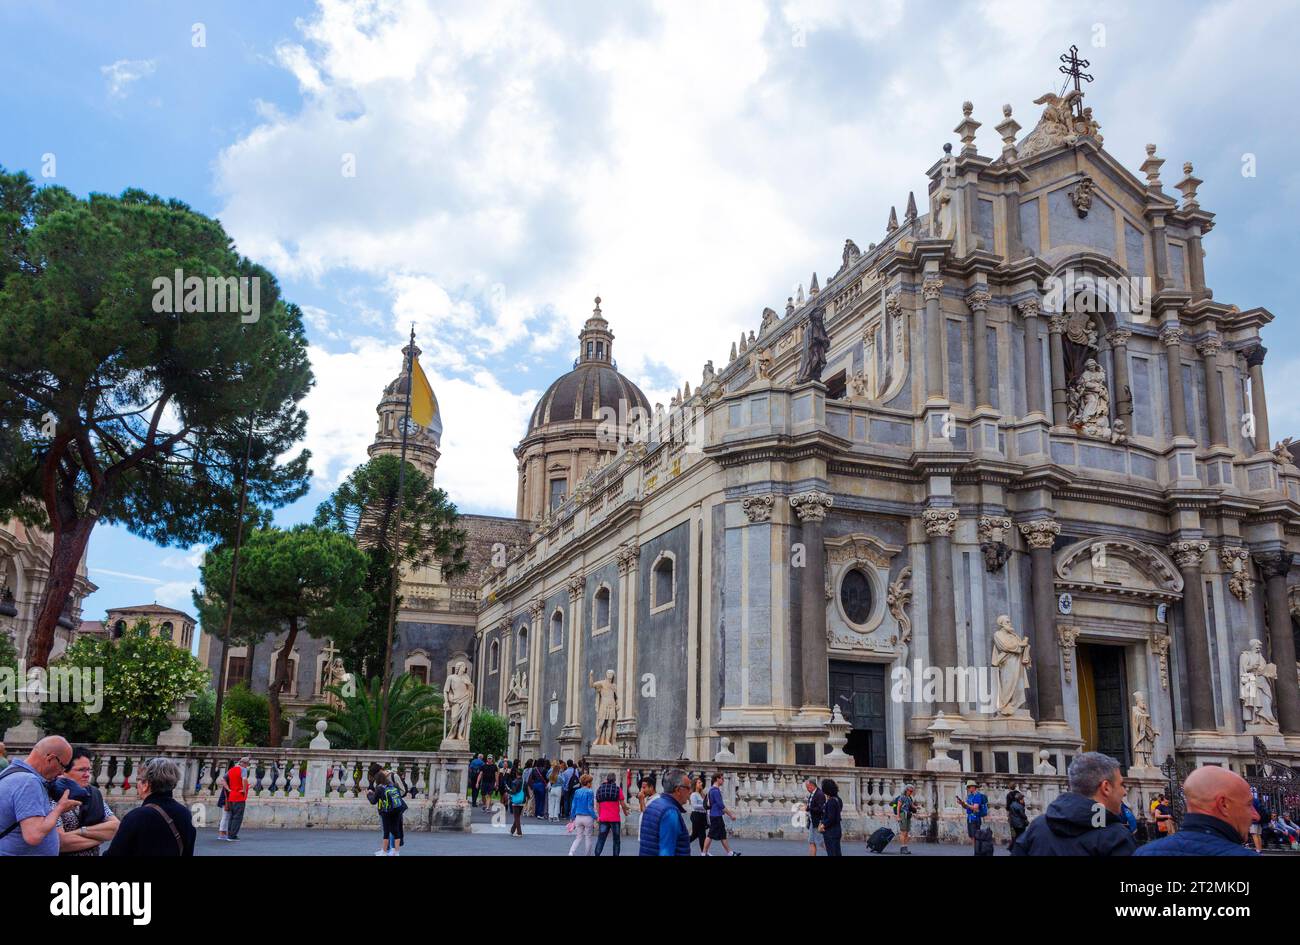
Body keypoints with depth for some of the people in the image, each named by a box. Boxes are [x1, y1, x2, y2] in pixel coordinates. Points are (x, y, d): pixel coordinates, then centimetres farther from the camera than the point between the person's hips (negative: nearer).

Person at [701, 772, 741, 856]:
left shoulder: (713, 790, 14)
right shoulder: (715, 790, -17)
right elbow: (721, 805, -20)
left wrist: (729, 812, 23)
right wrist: (731, 815, -14)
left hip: (717, 816, 10)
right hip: (716, 816, -10)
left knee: (723, 835, 12)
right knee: (711, 835, -4)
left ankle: (730, 853, 16)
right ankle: (704, 853, 1)